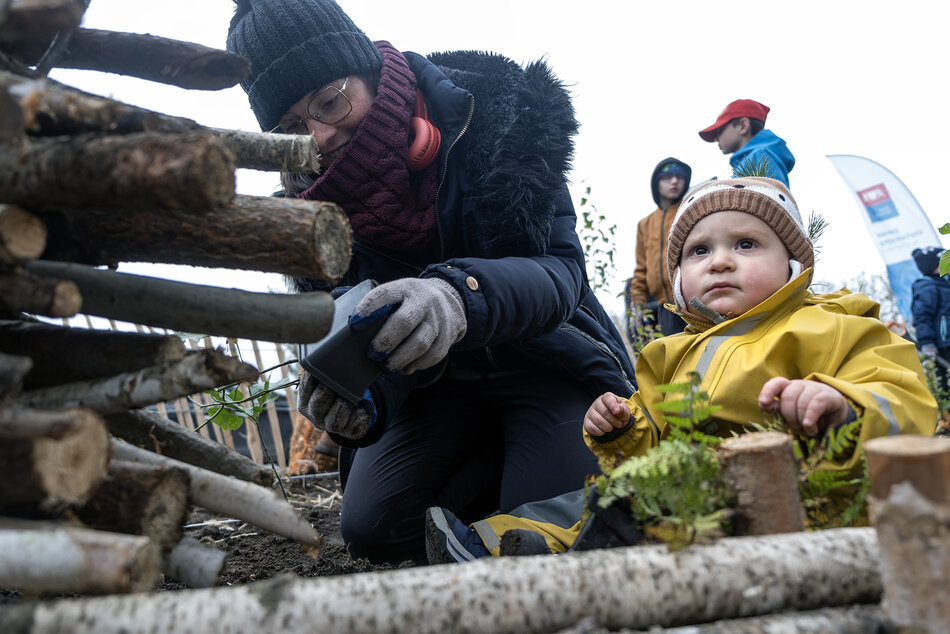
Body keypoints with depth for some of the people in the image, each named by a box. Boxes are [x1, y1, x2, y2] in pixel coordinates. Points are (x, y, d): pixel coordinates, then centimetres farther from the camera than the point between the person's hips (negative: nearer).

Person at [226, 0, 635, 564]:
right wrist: (358, 400, -32)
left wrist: (461, 293, -51)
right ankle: (497, 451, 14)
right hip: (440, 378, 4)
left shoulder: (486, 111, -21)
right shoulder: (311, 202, -9)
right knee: (373, 529, -10)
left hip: (546, 357, -3)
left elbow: (560, 268, -28)